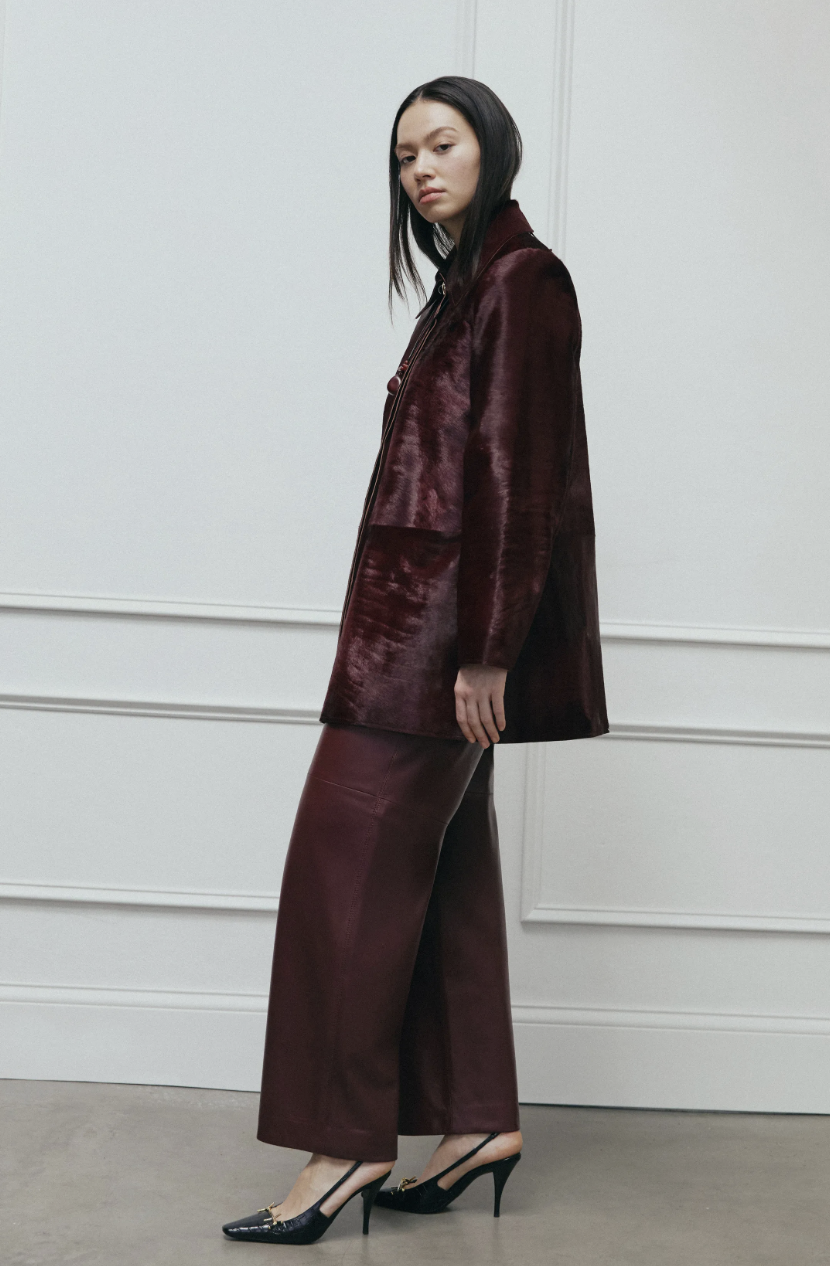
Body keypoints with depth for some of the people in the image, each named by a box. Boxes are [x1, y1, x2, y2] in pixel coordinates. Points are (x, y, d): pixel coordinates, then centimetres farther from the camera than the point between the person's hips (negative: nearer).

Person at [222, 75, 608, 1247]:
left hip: (445, 622, -10)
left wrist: (484, 650, -21)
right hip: (422, 621, 10)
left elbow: (518, 475, -17)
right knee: (445, 866, 10)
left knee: (353, 860, -8)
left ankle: (349, 1140, -2)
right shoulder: (466, 283, 18)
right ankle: (478, 1117, 18)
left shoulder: (521, 280, -10)